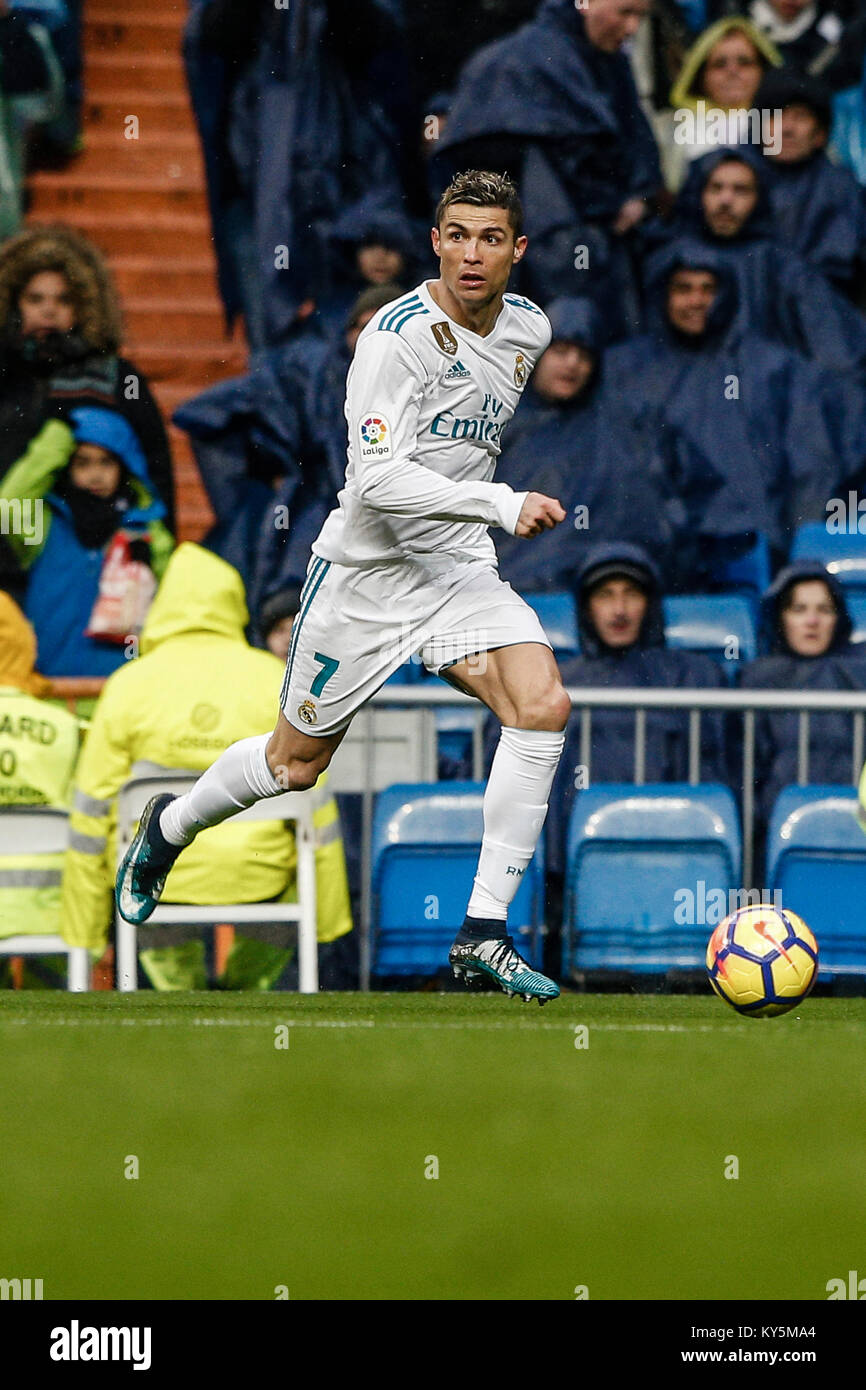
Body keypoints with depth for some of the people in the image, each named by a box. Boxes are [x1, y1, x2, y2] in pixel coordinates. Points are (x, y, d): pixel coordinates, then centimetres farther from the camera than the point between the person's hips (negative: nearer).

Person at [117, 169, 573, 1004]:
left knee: (543, 705, -20)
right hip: (365, 570, -5)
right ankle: (169, 830, 42)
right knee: (295, 763, 9)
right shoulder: (396, 335, -21)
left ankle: (483, 933, -16)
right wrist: (503, 506, -34)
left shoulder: (528, 329, 2)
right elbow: (378, 479, -29)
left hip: (459, 570, 5)